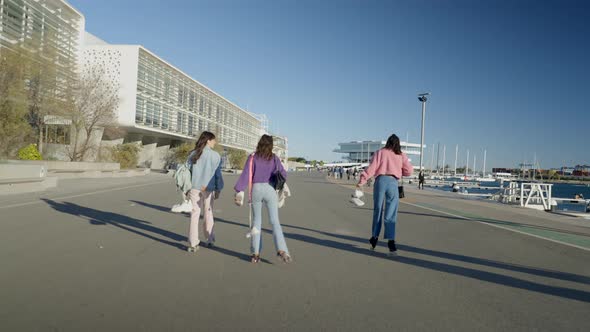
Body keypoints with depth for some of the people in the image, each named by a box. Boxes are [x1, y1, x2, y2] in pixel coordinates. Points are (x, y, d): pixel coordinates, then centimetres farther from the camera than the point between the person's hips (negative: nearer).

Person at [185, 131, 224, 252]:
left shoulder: (193, 154, 1)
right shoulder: (215, 156, -6)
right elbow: (218, 174, -4)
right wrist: (218, 189, 5)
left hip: (195, 188, 1)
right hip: (208, 189, -1)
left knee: (194, 215, 4)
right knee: (208, 214, 14)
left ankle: (193, 244, 3)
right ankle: (210, 240, 25)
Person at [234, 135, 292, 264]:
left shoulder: (253, 157, 1)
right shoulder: (274, 158, 4)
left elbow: (246, 174, -8)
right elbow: (283, 174, 3)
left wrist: (239, 191, -12)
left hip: (256, 189, 0)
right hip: (270, 189, 0)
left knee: (256, 221, 11)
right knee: (275, 221, 1)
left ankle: (256, 253, 11)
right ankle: (281, 250, -16)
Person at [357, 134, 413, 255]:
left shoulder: (380, 152, 9)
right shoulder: (402, 155, 13)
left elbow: (372, 168, -1)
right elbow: (409, 171, 9)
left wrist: (362, 180, -3)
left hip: (381, 180, 0)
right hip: (393, 183, 0)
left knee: (377, 210, 12)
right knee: (390, 214, 2)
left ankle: (375, 237, 19)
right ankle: (391, 241, -8)